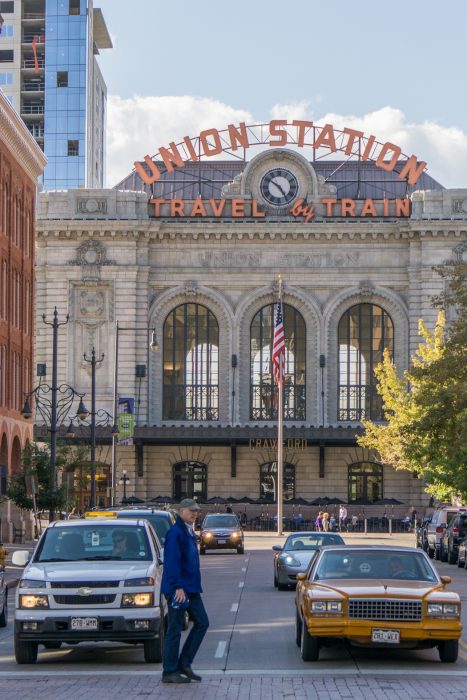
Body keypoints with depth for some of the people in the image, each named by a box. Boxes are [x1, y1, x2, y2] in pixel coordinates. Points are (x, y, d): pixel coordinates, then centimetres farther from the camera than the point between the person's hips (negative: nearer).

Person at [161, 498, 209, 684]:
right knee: (175, 630, -4)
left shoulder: (189, 532, 16)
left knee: (202, 623, 9)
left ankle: (184, 664, 15)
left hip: (191, 589, 10)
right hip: (178, 590, -10)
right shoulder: (175, 533, -14)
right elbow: (172, 562, -21)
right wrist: (178, 587, -25)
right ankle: (169, 672, 3)